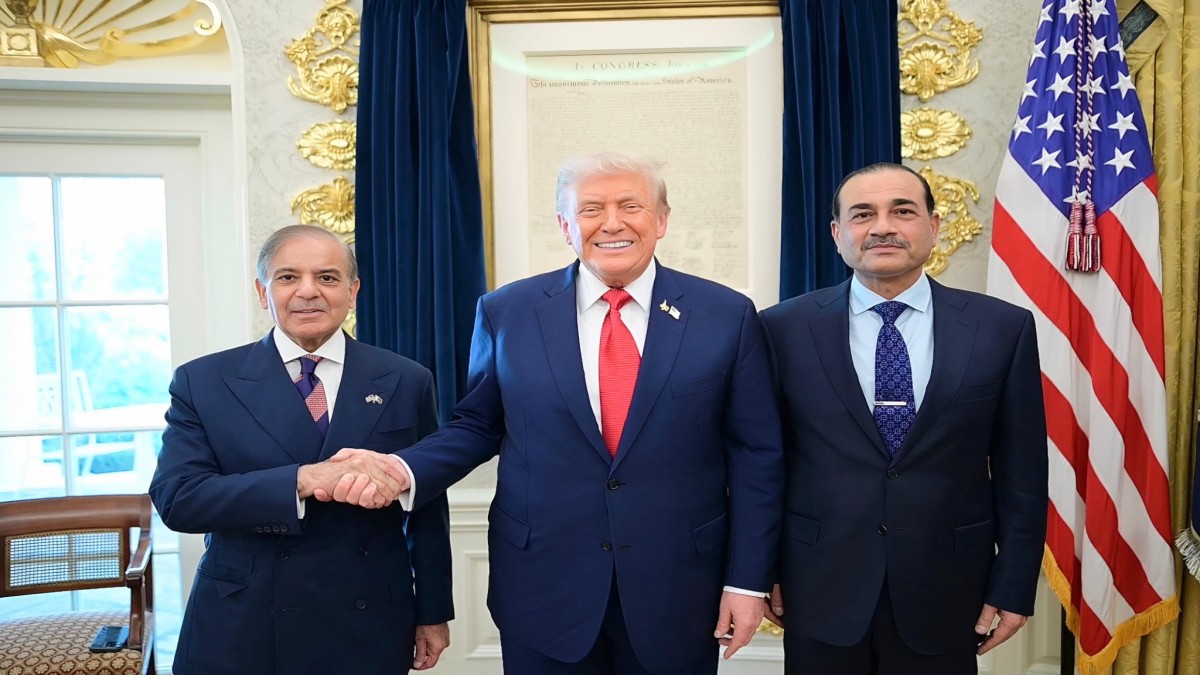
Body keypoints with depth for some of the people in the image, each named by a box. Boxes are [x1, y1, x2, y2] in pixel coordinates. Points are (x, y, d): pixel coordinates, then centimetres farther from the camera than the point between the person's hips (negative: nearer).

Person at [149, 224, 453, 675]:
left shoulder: (405, 382, -1)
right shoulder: (203, 383, -4)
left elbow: (427, 508, 4)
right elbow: (175, 498, -15)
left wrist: (433, 613, 7)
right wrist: (304, 480, -27)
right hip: (242, 636, -1)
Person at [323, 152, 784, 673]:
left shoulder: (727, 316, -3)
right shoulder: (507, 313, 0)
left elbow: (755, 455, -1)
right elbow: (476, 427, 6)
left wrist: (747, 580, -4)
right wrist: (403, 472, -12)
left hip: (677, 593, 0)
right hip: (543, 590, 0)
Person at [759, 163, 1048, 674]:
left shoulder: (1003, 329, -2)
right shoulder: (785, 329, -4)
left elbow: (1020, 473, 1)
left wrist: (1013, 589, 1)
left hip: (946, 595, 1)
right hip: (820, 593, 0)